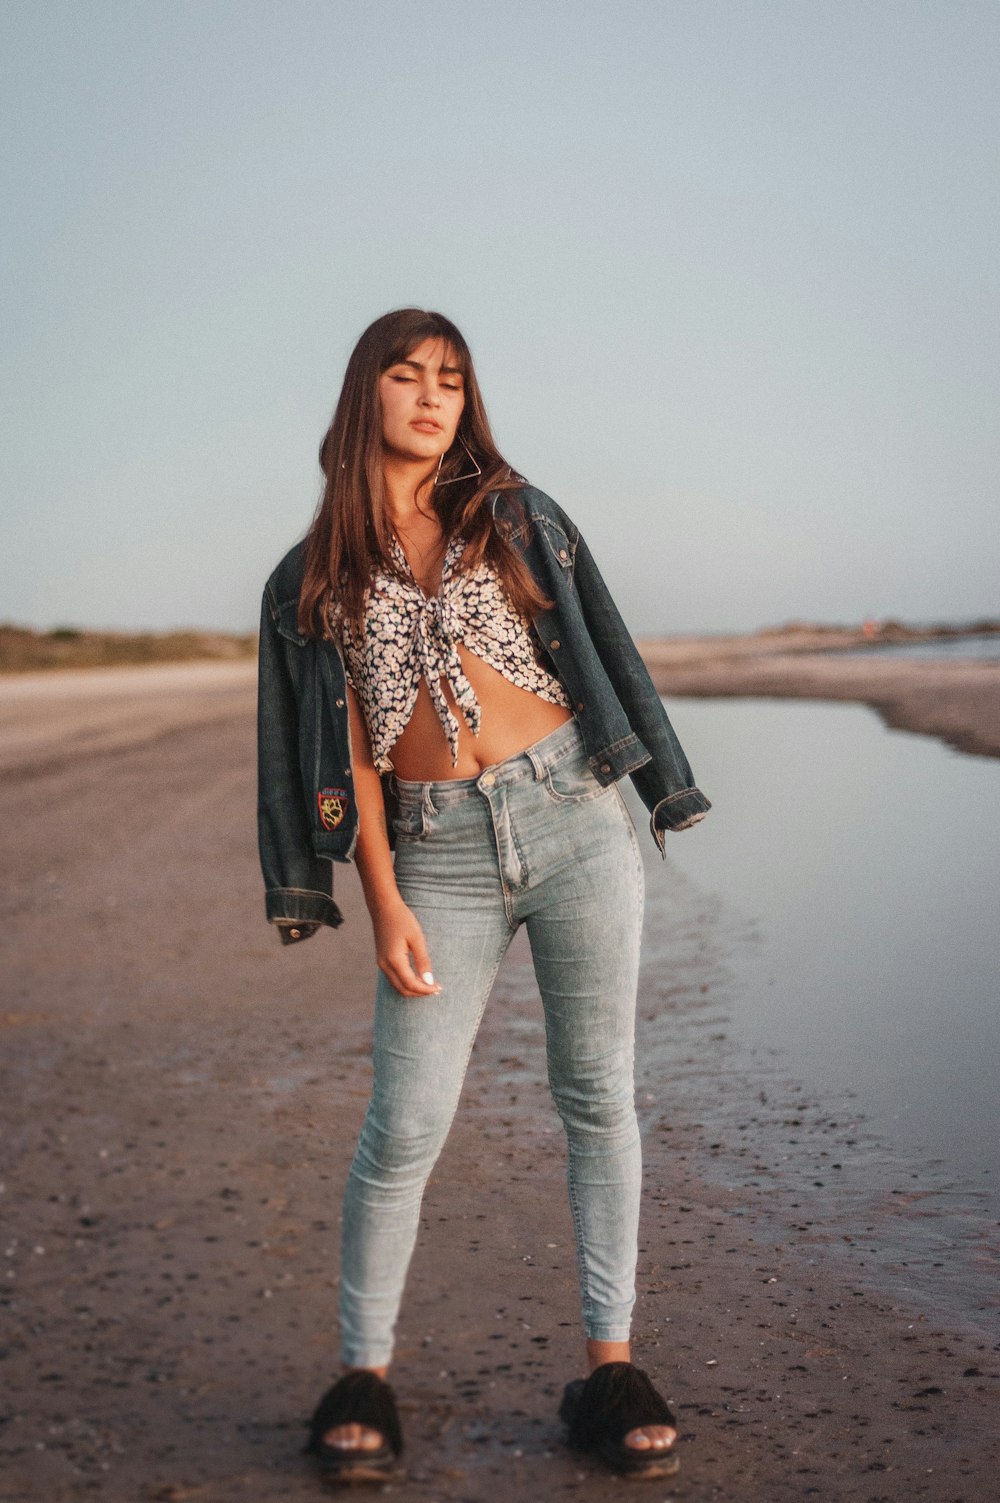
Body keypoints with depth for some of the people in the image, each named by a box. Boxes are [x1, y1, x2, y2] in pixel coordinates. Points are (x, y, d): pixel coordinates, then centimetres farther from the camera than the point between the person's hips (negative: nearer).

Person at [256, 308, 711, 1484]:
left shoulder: (516, 517, 11)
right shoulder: (315, 575, 9)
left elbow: (593, 650, 12)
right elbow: (346, 748, 4)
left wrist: (644, 797, 7)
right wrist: (383, 905, -3)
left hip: (569, 814, 1)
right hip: (438, 851, -1)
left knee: (598, 1095, 3)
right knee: (405, 1126, -2)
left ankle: (609, 1364, 14)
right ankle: (363, 1374, 16)